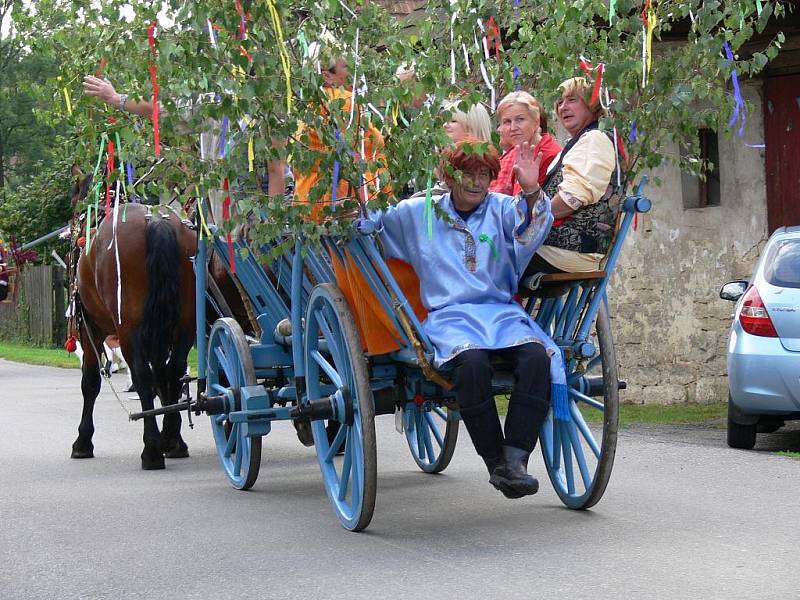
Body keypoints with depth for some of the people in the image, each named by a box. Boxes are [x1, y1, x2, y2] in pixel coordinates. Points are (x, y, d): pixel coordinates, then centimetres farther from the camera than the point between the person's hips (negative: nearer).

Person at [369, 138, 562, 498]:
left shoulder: (502, 208, 14)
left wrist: (531, 191, -25)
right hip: (450, 316, -1)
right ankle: (497, 464, -24)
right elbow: (371, 220, 21)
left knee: (537, 357, -31)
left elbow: (530, 229, -6)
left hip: (502, 312, 2)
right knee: (472, 362, -36)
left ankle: (515, 458, -29)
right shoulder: (419, 213, 16)